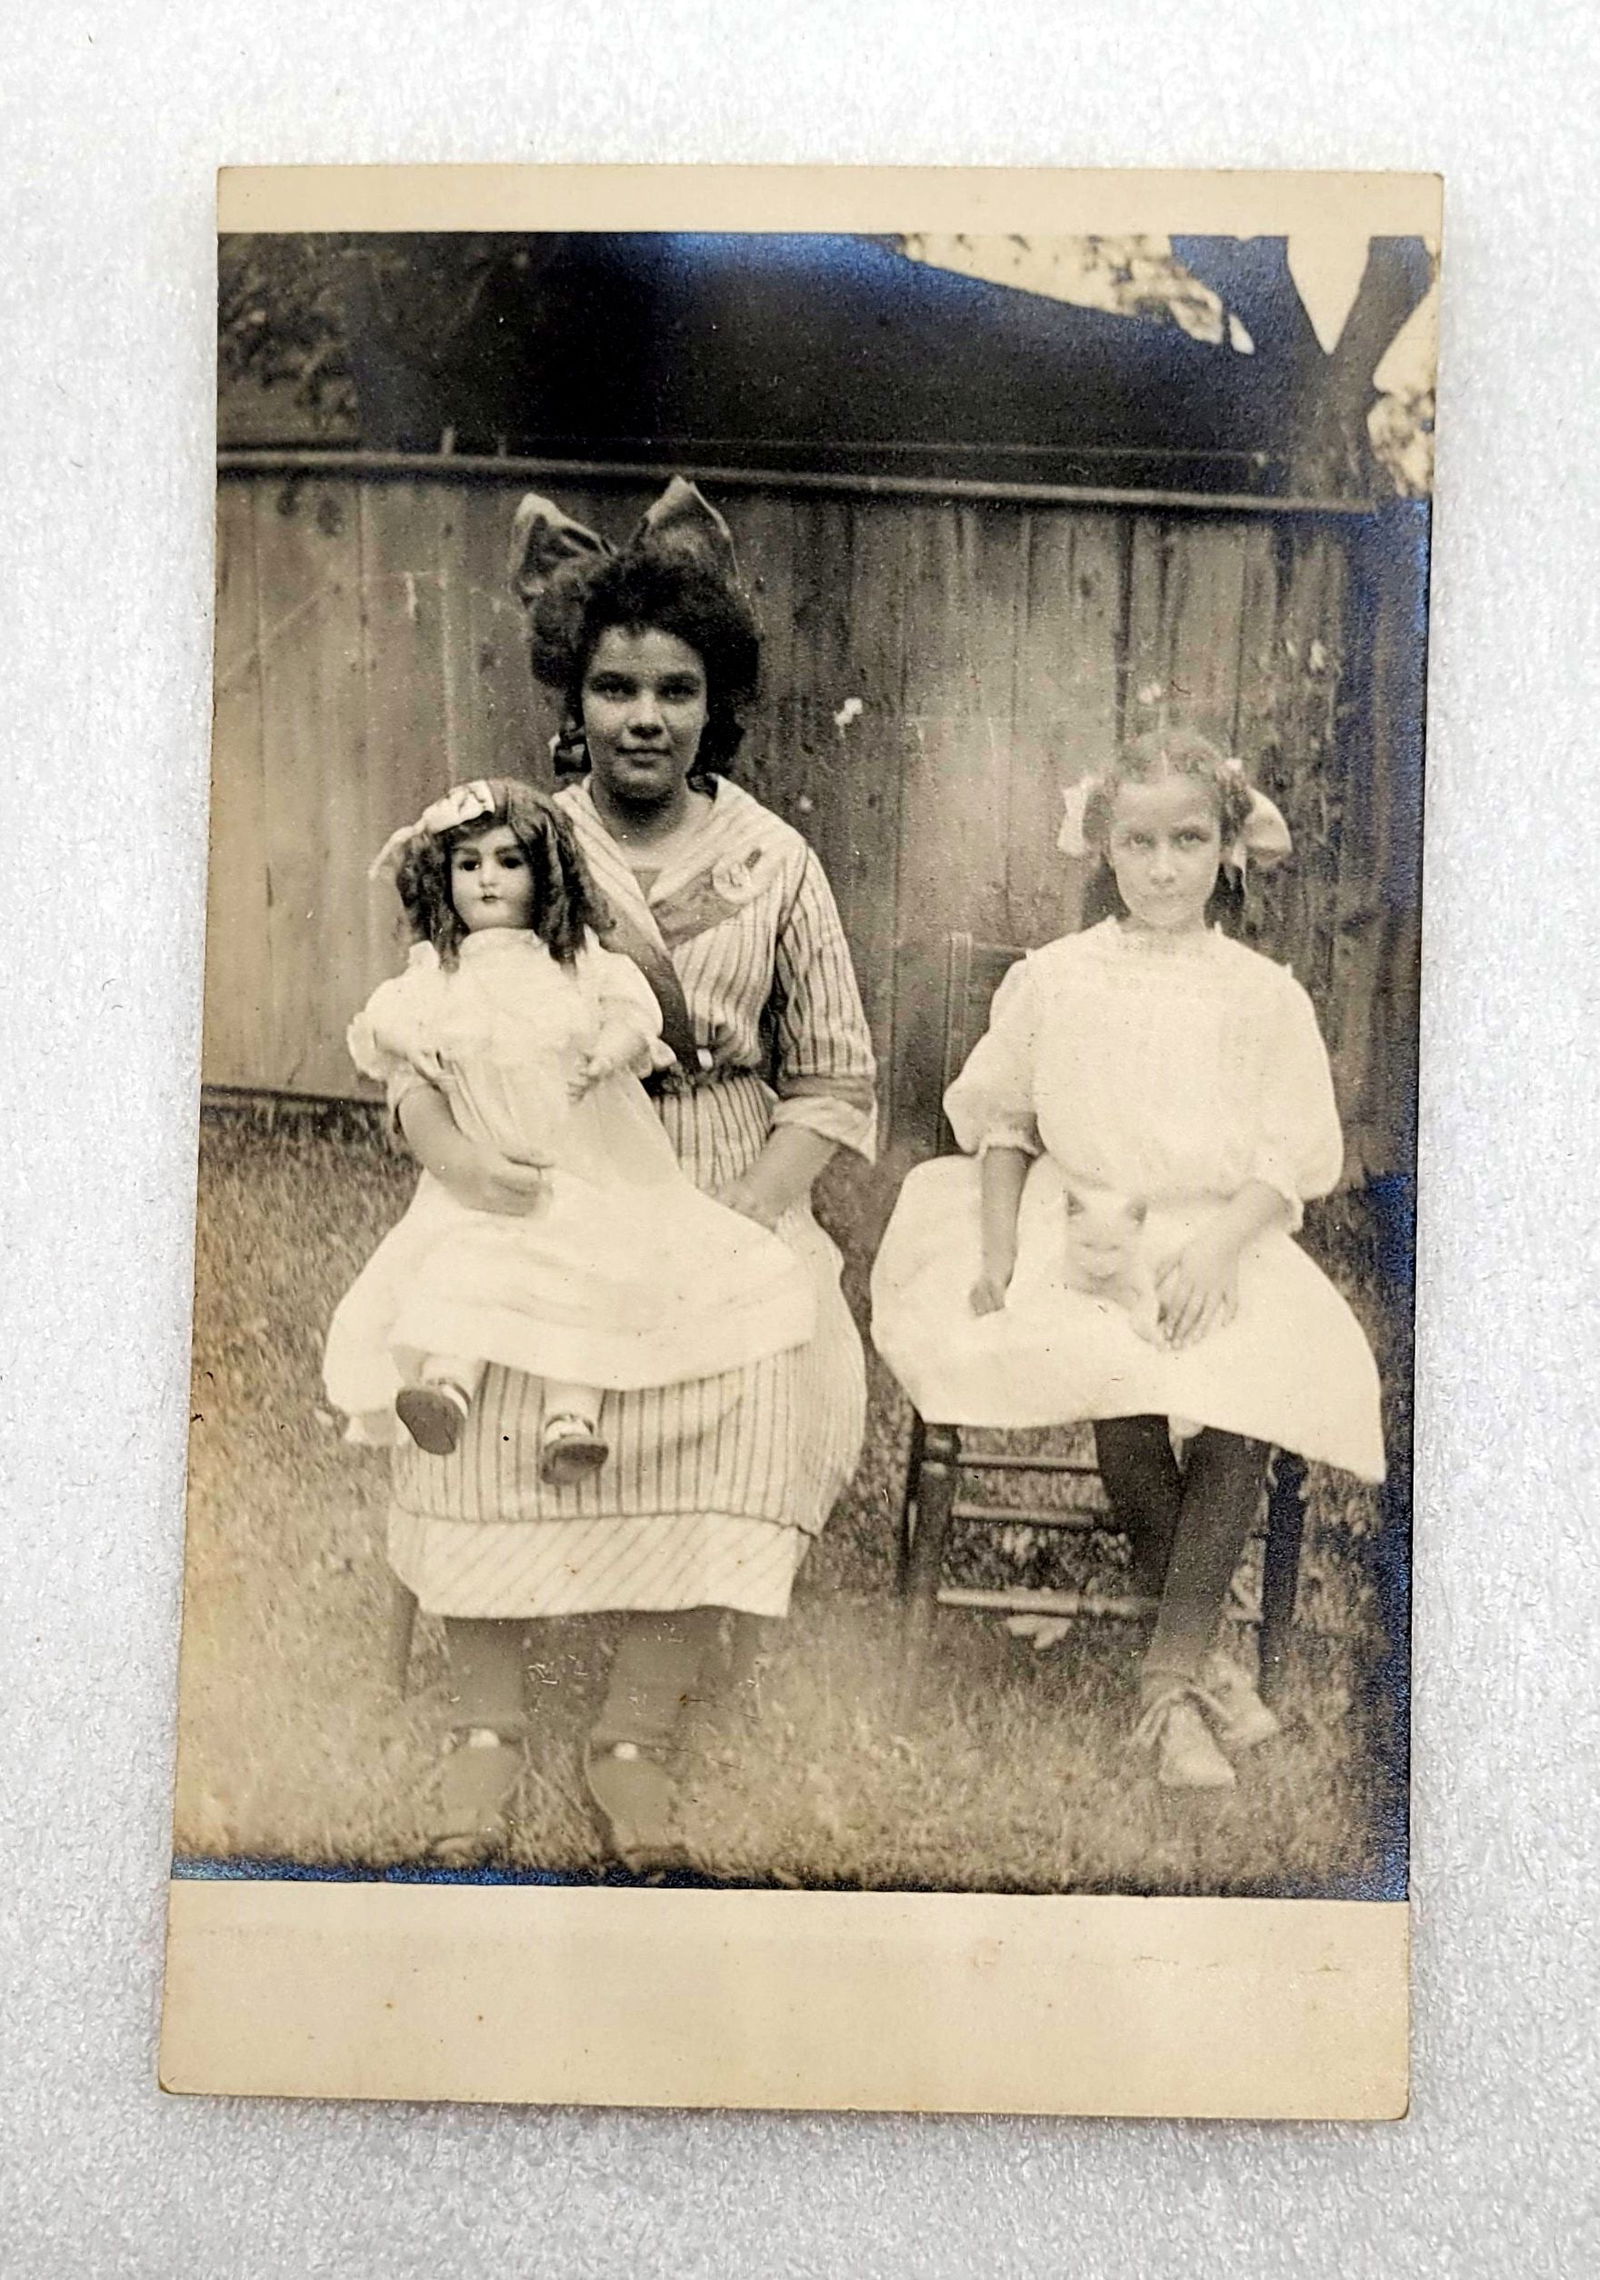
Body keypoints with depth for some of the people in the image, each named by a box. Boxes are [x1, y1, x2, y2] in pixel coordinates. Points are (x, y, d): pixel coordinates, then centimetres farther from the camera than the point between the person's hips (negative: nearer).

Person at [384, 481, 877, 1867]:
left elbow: (835, 1082, 3)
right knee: (469, 1375, -26)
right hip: (542, 1194, 0)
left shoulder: (775, 865, 2)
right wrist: (451, 1151, -18)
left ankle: (639, 1736, -8)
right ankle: (490, 1720, -5)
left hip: (728, 1195, 0)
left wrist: (741, 1218, -11)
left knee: (763, 1383, -25)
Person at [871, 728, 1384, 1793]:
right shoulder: (1054, 978, 7)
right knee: (1123, 1388, -30)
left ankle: (1173, 1668, -15)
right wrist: (997, 1254, -2)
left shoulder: (1264, 994, 5)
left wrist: (1217, 1249, -16)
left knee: (1256, 1387, -29)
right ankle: (1201, 1644, -8)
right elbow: (1002, 1120, 11)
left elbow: (1295, 1158, 1)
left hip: (1218, 1242, 1)